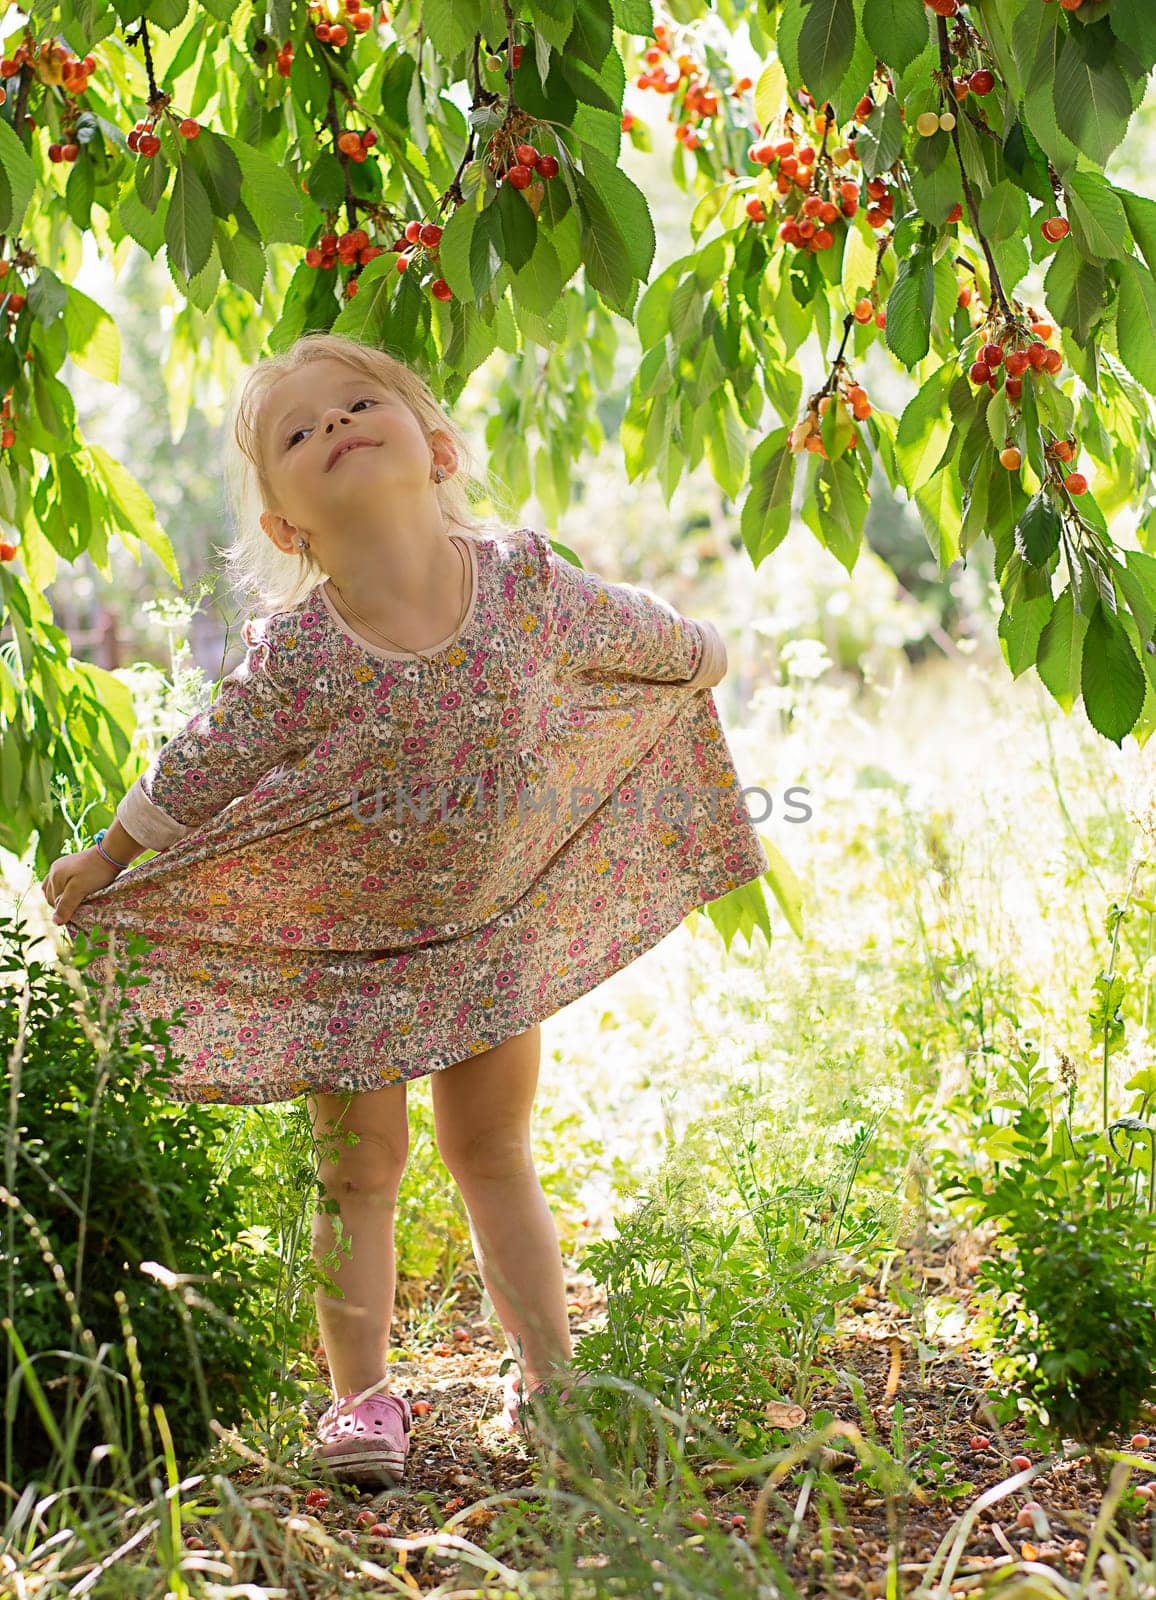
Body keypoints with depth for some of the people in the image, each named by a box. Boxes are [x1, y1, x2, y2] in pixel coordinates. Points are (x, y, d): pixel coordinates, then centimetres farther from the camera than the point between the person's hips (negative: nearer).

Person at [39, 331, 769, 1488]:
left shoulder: (530, 587, -20)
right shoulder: (294, 655, -25)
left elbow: (647, 637, 2)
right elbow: (193, 776, -9)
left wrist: (704, 659, 21)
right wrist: (104, 866, 1)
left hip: (495, 924, 2)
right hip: (341, 950, -2)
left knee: (494, 1152, 14)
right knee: (359, 1167, 5)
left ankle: (546, 1372, 24)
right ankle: (359, 1395, 16)